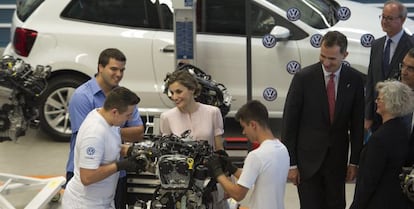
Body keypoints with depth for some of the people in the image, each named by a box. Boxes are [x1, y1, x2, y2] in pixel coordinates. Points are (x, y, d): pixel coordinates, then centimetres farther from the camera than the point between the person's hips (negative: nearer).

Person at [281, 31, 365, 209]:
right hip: (307, 158, -2)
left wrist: (354, 161, 4)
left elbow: (357, 123, 4)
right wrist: (291, 163, -8)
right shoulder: (303, 78, -12)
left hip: (337, 159, 3)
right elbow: (289, 122, -8)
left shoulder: (355, 80, -3)